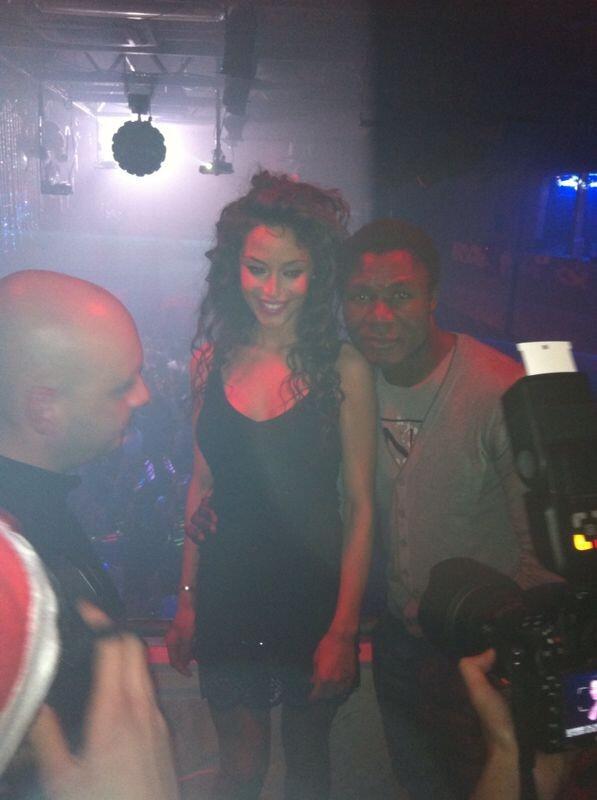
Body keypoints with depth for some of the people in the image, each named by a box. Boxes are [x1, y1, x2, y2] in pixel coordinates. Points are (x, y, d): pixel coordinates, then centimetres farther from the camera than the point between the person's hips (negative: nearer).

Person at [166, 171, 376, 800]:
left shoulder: (343, 369, -11)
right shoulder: (211, 360, -1)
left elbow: (360, 506, -9)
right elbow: (202, 483, 6)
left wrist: (343, 629, -11)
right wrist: (187, 600, 6)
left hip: (313, 591, -1)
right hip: (228, 592, 2)